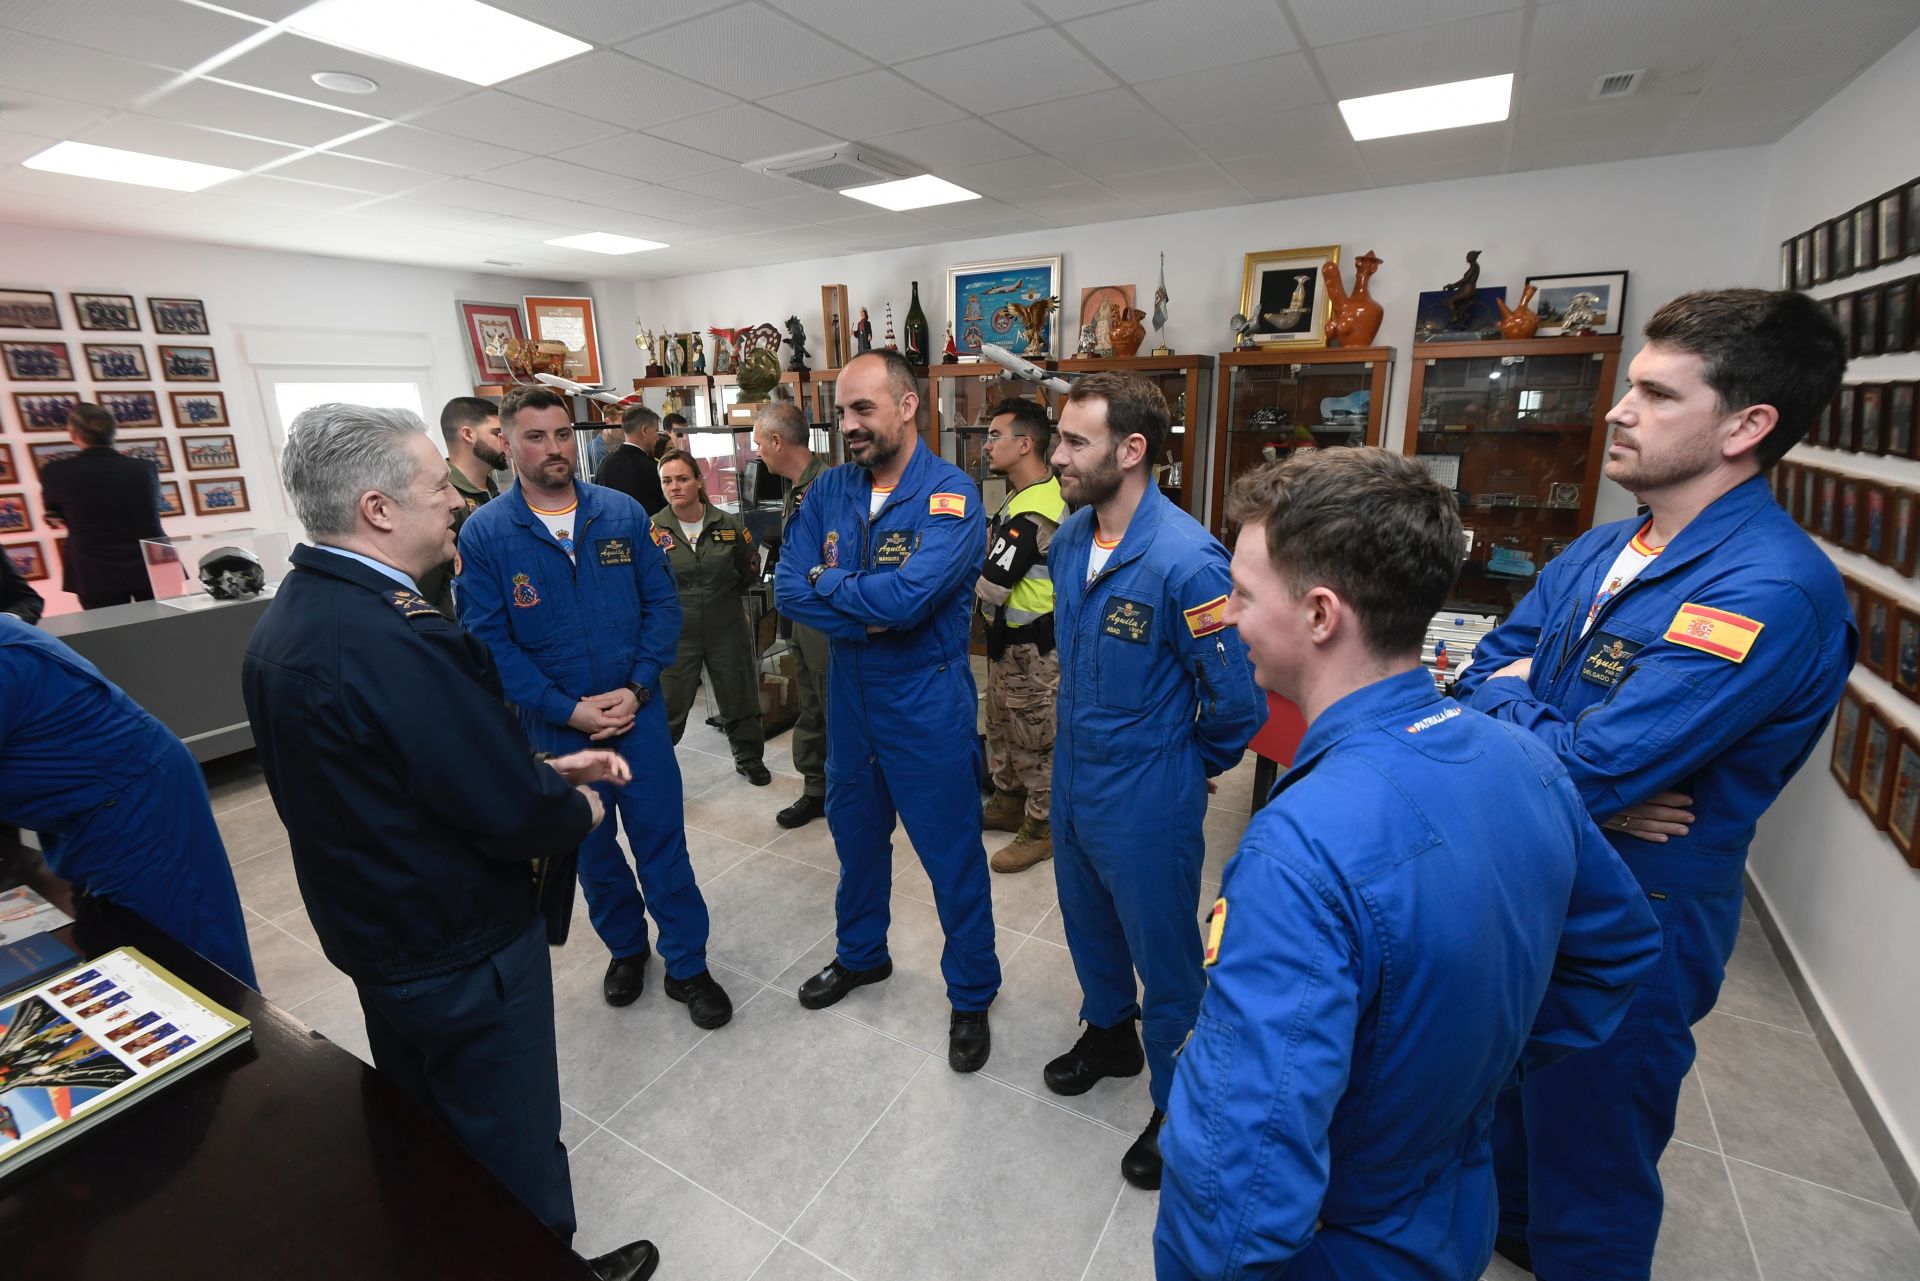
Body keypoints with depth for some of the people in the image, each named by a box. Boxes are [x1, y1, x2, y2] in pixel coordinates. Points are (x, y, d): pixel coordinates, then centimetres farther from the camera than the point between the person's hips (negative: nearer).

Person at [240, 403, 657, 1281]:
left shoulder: (287, 619, -1)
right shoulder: (393, 640, -33)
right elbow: (519, 820, -29)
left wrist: (546, 765, 3)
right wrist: (580, 808, -8)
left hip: (371, 934, 10)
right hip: (463, 952, -10)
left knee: (423, 1135, 31)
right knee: (509, 1146, 15)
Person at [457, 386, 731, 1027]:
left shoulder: (622, 513, -3)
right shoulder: (484, 533, -7)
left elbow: (662, 602, -2)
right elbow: (489, 640, -8)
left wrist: (637, 688, -13)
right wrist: (567, 710, -14)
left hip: (638, 712, 0)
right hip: (555, 726, 0)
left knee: (663, 839, 5)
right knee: (591, 848, 17)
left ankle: (687, 964, 22)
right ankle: (625, 946, 41)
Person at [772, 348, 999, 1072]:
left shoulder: (950, 495, -17)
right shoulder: (829, 491, 0)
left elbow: (910, 596, -30)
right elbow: (787, 590, -8)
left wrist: (828, 585, -14)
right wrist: (873, 613, -22)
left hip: (928, 707, -5)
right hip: (850, 700, 6)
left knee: (953, 856, 9)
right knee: (856, 836, 24)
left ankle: (972, 995, 33)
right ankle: (860, 954, 50)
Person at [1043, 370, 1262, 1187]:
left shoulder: (1185, 559, -28)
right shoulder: (1067, 540, -3)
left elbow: (1236, 696, -20)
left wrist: (1194, 764, -4)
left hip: (1146, 797, -7)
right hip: (1073, 775, 7)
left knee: (1163, 955, 14)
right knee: (1088, 922, 27)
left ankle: (1177, 1104, 39)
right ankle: (1110, 1034, 55)